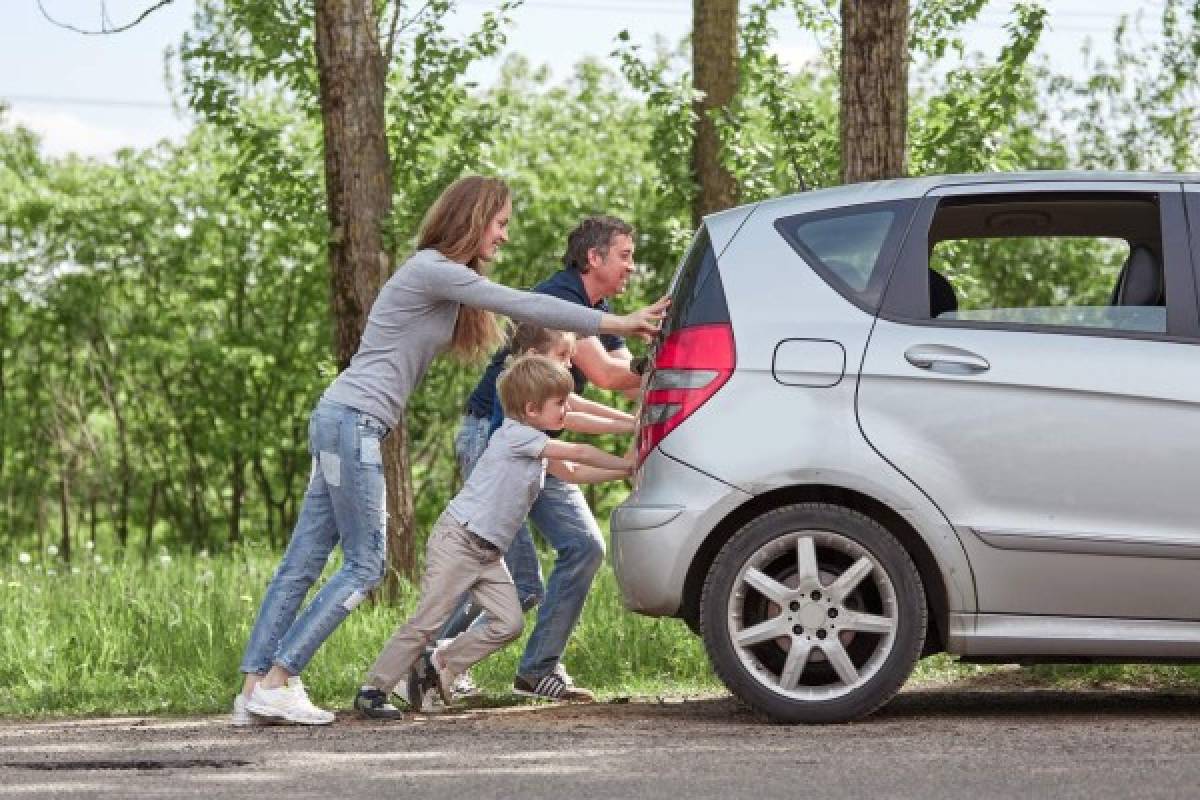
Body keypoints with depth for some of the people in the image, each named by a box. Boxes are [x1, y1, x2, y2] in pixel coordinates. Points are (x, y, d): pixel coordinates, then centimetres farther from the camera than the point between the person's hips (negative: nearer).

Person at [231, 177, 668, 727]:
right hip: (353, 420, -10)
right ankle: (276, 681, -10)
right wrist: (617, 324, -9)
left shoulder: (448, 277, 21)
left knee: (303, 562, 5)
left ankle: (254, 687, 1)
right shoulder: (432, 270, -10)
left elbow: (518, 313, 22)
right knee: (365, 565, -8)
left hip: (340, 420, 10)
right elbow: (522, 306, -12)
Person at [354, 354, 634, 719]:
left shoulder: (537, 448, 15)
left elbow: (571, 473, 23)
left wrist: (624, 471, 14)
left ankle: (441, 664, 11)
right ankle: (373, 690, -5)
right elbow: (579, 454, -16)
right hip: (457, 540, -9)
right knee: (428, 619, -11)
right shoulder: (516, 435, -15)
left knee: (508, 622, -4)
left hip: (489, 553, 9)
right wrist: (628, 464, -8)